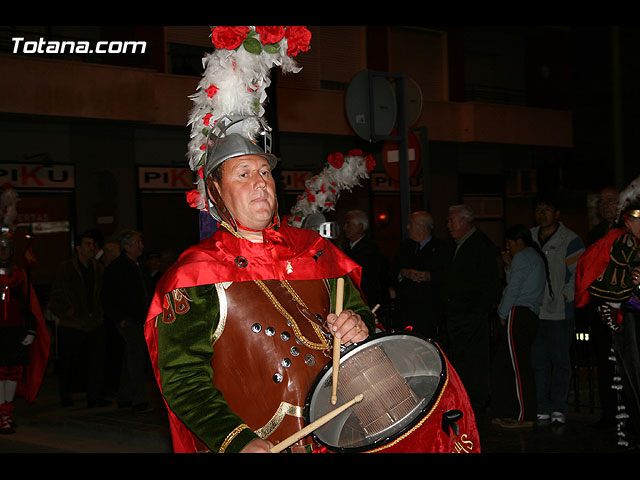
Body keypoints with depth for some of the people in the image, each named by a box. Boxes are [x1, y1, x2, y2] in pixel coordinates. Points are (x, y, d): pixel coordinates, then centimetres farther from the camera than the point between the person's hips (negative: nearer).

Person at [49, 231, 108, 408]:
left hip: (95, 324, 4)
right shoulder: (66, 268, -5)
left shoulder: (98, 268, 9)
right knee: (70, 362, 6)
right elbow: (56, 295, -1)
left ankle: (95, 397, 1)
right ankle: (66, 395, 24)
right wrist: (59, 315, -6)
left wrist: (99, 313, 11)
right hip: (71, 325, -4)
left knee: (96, 361, -4)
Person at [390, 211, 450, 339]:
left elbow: (446, 274, -5)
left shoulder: (440, 248, 1)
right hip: (405, 306, 5)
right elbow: (393, 271, 14)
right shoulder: (405, 245, 18)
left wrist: (429, 276, -19)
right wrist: (403, 273, -6)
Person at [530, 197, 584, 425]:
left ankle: (558, 408, 7)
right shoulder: (529, 237, 12)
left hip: (560, 311, -4)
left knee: (560, 361, -1)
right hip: (534, 311, 5)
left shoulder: (570, 240, -3)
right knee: (538, 361, 5)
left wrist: (564, 296, -10)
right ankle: (542, 409, 11)